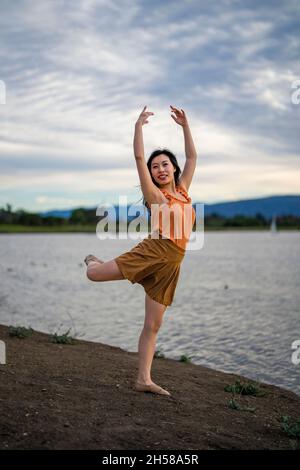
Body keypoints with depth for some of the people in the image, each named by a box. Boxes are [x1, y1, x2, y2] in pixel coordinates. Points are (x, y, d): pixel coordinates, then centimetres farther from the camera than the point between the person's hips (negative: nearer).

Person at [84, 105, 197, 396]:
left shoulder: (182, 190, 19)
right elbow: (139, 157, -4)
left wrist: (185, 125, 23)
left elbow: (192, 157, 26)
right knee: (93, 275, -6)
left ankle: (143, 379, 10)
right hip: (153, 251, -4)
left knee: (153, 324, 5)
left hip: (171, 263, 4)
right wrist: (139, 125, -2)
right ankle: (94, 261, 32)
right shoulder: (154, 194, 5)